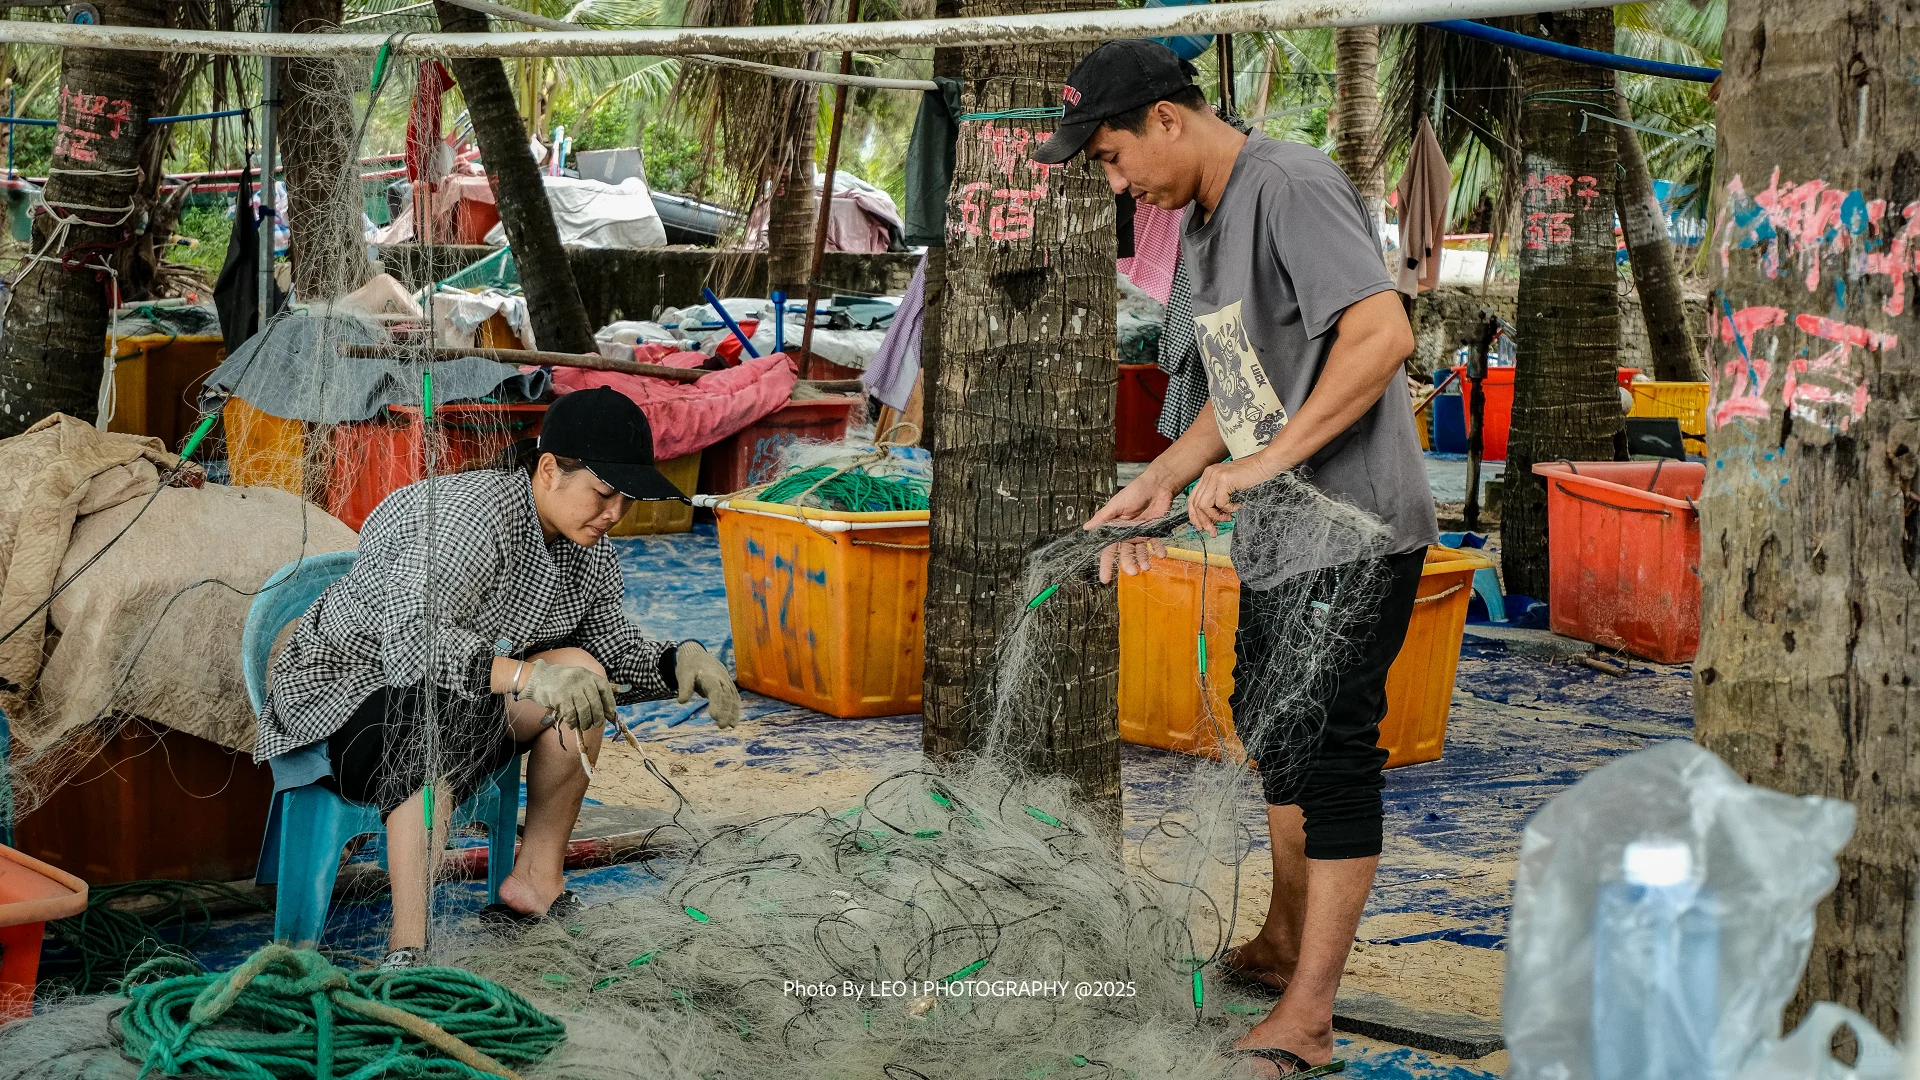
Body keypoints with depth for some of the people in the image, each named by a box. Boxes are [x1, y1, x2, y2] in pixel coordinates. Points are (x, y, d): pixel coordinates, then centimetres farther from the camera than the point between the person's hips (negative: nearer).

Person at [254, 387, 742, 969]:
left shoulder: (588, 551, 0)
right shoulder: (471, 516, -28)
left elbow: (615, 647, 11)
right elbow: (411, 642, -38)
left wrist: (680, 661, -11)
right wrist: (529, 676, -48)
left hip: (462, 697, 8)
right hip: (338, 694, -8)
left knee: (582, 670, -12)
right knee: (430, 729, -40)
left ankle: (535, 884, -4)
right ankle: (407, 950, -39)